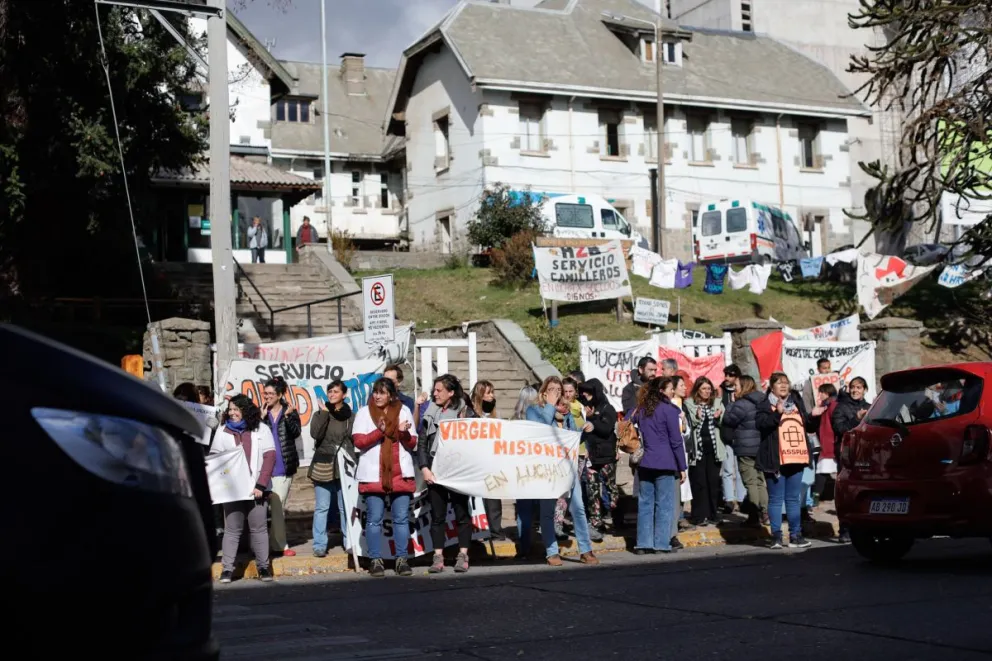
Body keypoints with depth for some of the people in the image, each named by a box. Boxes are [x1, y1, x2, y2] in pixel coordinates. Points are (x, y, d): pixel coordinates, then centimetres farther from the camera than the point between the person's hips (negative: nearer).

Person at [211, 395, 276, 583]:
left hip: (255, 488, -1)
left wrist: (261, 485, -9)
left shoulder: (261, 429, 5)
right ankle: (227, 569, 1)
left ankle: (263, 567, 9)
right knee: (232, 529, 0)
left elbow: (270, 457, 0)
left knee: (258, 528, 2)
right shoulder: (222, 431, 10)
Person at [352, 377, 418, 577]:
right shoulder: (364, 413, 6)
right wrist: (380, 431, -18)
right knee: (374, 519, -1)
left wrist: (404, 433, -13)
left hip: (400, 474, 1)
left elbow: (412, 444, 8)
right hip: (373, 475, -1)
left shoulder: (403, 411, 10)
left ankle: (402, 559, 7)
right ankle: (375, 561, 4)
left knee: (401, 518, 2)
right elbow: (359, 441, -5)